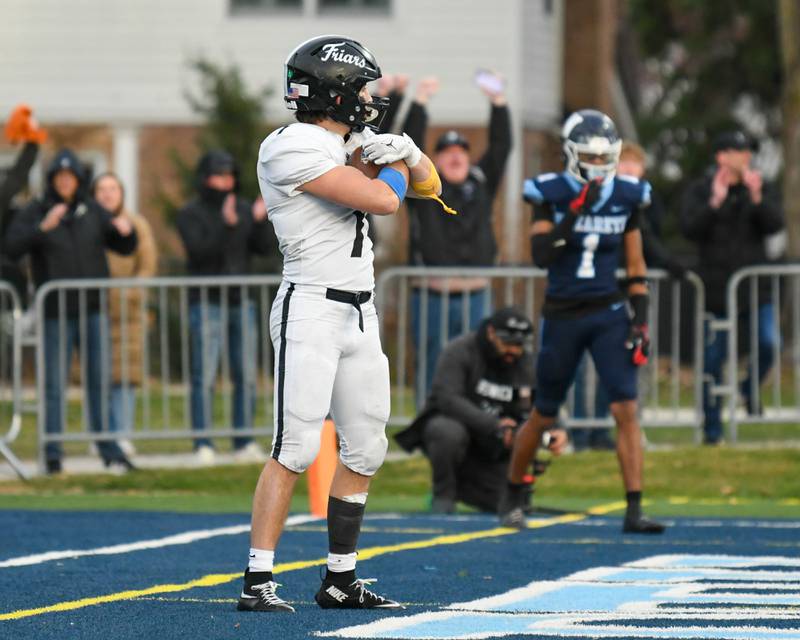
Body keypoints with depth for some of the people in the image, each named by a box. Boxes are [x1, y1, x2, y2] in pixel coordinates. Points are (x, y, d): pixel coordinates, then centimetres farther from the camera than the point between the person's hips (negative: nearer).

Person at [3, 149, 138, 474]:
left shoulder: (93, 212, 9)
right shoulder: (34, 213, -1)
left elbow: (125, 248, 14)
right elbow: (12, 246, -15)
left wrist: (126, 230, -9)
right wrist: (43, 228, -28)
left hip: (94, 310, 3)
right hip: (56, 313, -3)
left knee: (100, 381, 5)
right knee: (54, 384, -1)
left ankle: (110, 451, 11)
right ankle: (52, 455, 3)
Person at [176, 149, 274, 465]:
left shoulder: (243, 208, 11)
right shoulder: (191, 214, -1)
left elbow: (264, 247, 5)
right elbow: (199, 250, -14)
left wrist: (260, 221, -13)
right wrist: (227, 225, -24)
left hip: (241, 303, 5)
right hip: (207, 303, -5)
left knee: (246, 376, 5)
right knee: (204, 377, -8)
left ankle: (244, 442, 11)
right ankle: (203, 444, -7)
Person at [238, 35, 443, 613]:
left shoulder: (344, 145, 13)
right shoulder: (294, 149, -15)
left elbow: (429, 187, 18)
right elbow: (383, 200, -21)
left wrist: (403, 151, -3)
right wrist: (394, 162, 0)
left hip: (360, 315, 9)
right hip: (311, 310, -9)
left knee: (365, 450, 10)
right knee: (298, 447, -15)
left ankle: (340, 581, 18)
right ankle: (257, 582, -15)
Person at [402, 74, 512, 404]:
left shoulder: (481, 184, 12)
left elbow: (501, 146, 5)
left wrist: (498, 103, -6)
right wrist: (419, 102, -15)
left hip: (476, 298, 3)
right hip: (432, 299, -3)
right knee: (432, 379, 0)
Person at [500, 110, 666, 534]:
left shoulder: (626, 197, 1)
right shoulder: (552, 195, -6)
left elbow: (636, 268, 8)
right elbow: (541, 256, -19)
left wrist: (641, 323, 0)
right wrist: (576, 211, -26)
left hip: (608, 316, 2)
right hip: (562, 318, -2)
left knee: (625, 410, -13)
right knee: (543, 416, 10)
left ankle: (634, 510, -14)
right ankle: (512, 495, 32)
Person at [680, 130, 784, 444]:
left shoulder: (762, 189, 9)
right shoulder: (699, 191, 3)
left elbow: (775, 224, -5)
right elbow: (689, 228, -11)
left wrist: (756, 198, -20)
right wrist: (715, 202, -22)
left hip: (755, 287, 2)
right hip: (715, 288, -2)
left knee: (769, 344, -13)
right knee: (713, 359, 0)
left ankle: (750, 389, 18)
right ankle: (712, 428, 10)